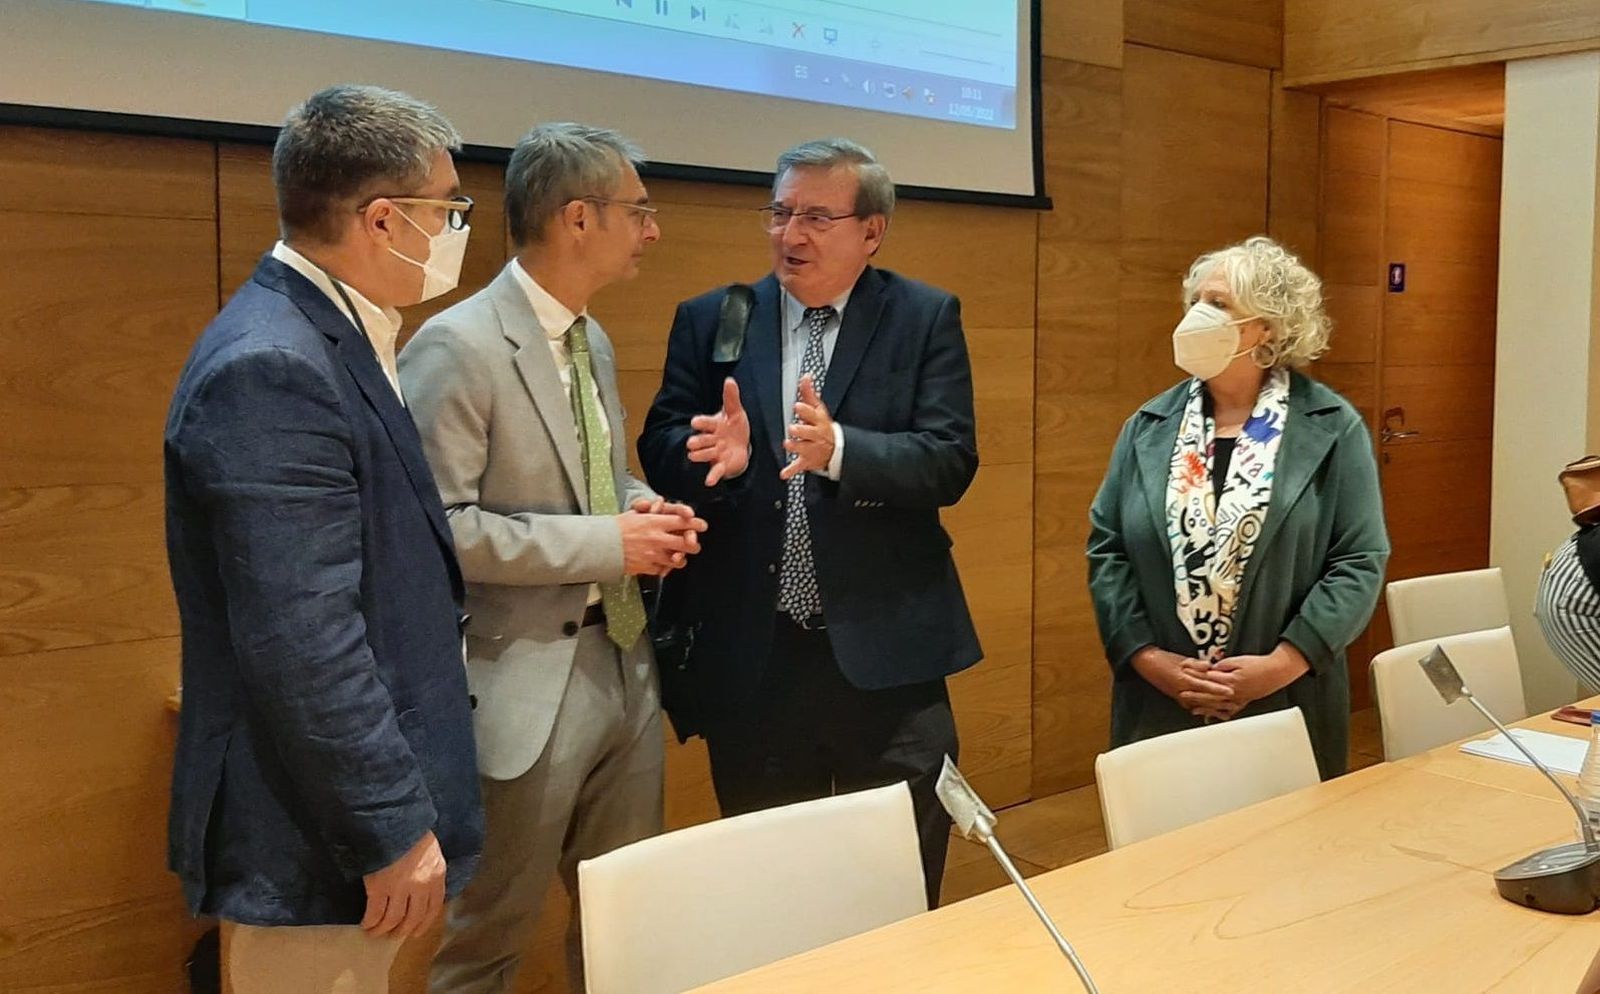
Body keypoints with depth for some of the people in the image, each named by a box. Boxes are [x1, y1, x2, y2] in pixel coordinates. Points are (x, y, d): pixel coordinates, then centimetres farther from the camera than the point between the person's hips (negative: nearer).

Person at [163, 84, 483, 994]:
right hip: (320, 829, -9)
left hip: (356, 804, 9)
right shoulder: (269, 369, -23)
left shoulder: (331, 339, 8)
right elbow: (302, 643, -26)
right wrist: (394, 825, -20)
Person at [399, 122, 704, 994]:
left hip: (623, 665, 8)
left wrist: (643, 507, -1)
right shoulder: (458, 348, -17)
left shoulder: (591, 341, 12)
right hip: (525, 685, -8)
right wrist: (606, 543, -20)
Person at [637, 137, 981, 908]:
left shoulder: (925, 318, 2)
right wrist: (716, 456, -20)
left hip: (885, 654, -1)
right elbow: (660, 451, 3)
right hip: (750, 660, 2)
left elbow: (951, 462, -9)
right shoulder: (711, 320, 7)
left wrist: (838, 450, -26)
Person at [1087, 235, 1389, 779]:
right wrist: (1147, 658, -8)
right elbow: (1106, 548, 3)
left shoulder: (1332, 428, -2)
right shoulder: (1149, 427, 5)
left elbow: (1359, 562, -5)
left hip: (1288, 705, -2)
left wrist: (1282, 664, -14)